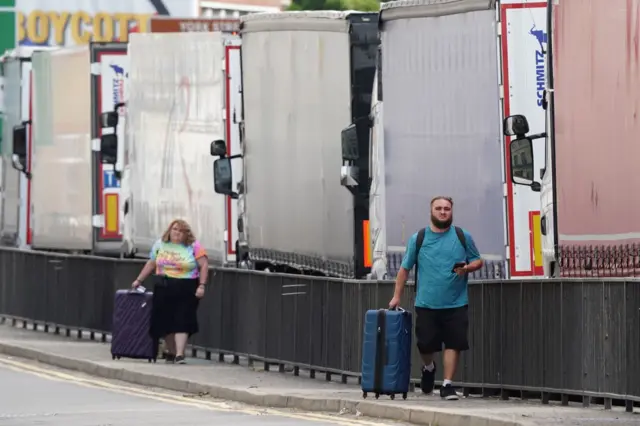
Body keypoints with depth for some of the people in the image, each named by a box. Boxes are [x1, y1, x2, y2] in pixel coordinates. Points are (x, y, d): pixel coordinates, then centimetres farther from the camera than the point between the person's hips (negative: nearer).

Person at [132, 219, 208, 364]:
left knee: (181, 321, -10)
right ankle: (171, 352, 20)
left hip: (186, 290, -4)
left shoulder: (194, 247, 0)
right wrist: (139, 280, 14)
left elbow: (204, 265, -3)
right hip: (164, 289, 4)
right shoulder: (160, 245, 11)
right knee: (165, 321, 5)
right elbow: (151, 264, 18)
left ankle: (179, 354, -13)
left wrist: (201, 285, -11)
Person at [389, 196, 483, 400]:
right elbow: (405, 268, 7)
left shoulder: (463, 237, 5)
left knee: (453, 344, -5)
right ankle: (428, 368, 35)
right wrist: (397, 296, 5)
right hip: (426, 304, 0)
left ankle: (447, 385, 4)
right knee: (425, 344, 2)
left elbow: (477, 261, 12)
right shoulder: (418, 238, 4)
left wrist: (468, 267, -12)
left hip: (455, 304, 0)